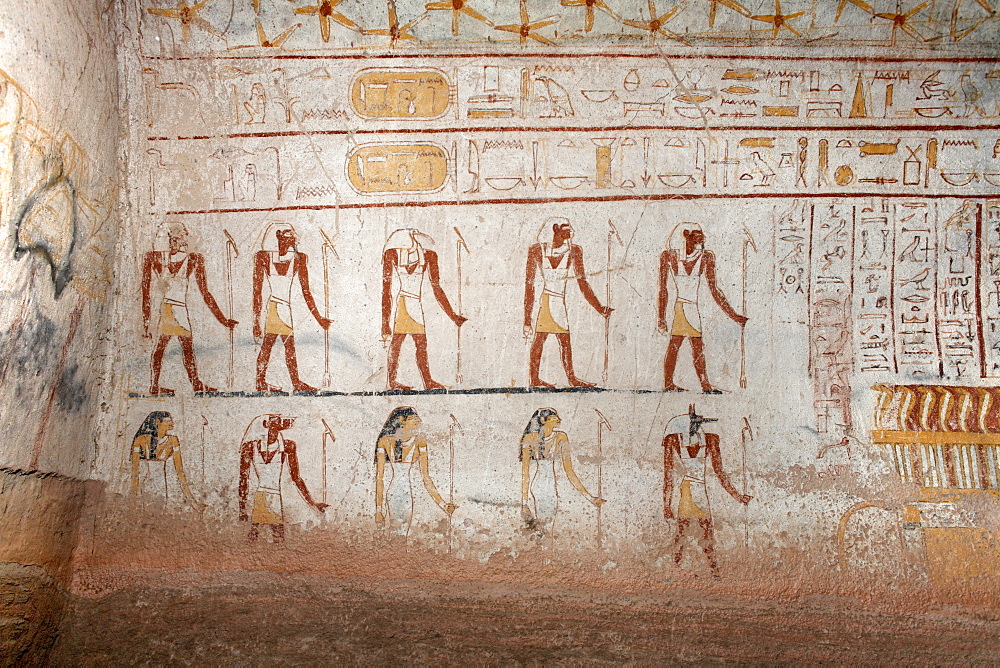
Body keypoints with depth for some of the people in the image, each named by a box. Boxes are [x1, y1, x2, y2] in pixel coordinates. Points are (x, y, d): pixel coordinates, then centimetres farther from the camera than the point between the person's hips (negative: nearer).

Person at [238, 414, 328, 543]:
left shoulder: (287, 446, 1)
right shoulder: (252, 447, -2)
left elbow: (296, 478, 8)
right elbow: (243, 478, 0)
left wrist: (313, 504, 8)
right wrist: (242, 509, -4)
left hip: (277, 500, 1)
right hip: (256, 501, -1)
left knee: (279, 542, -1)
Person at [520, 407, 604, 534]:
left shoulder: (560, 437, 3)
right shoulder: (530, 438, -4)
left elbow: (568, 469, 3)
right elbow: (525, 471, -7)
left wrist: (588, 496, -1)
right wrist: (524, 500, -16)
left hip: (550, 487, 2)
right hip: (533, 487, -2)